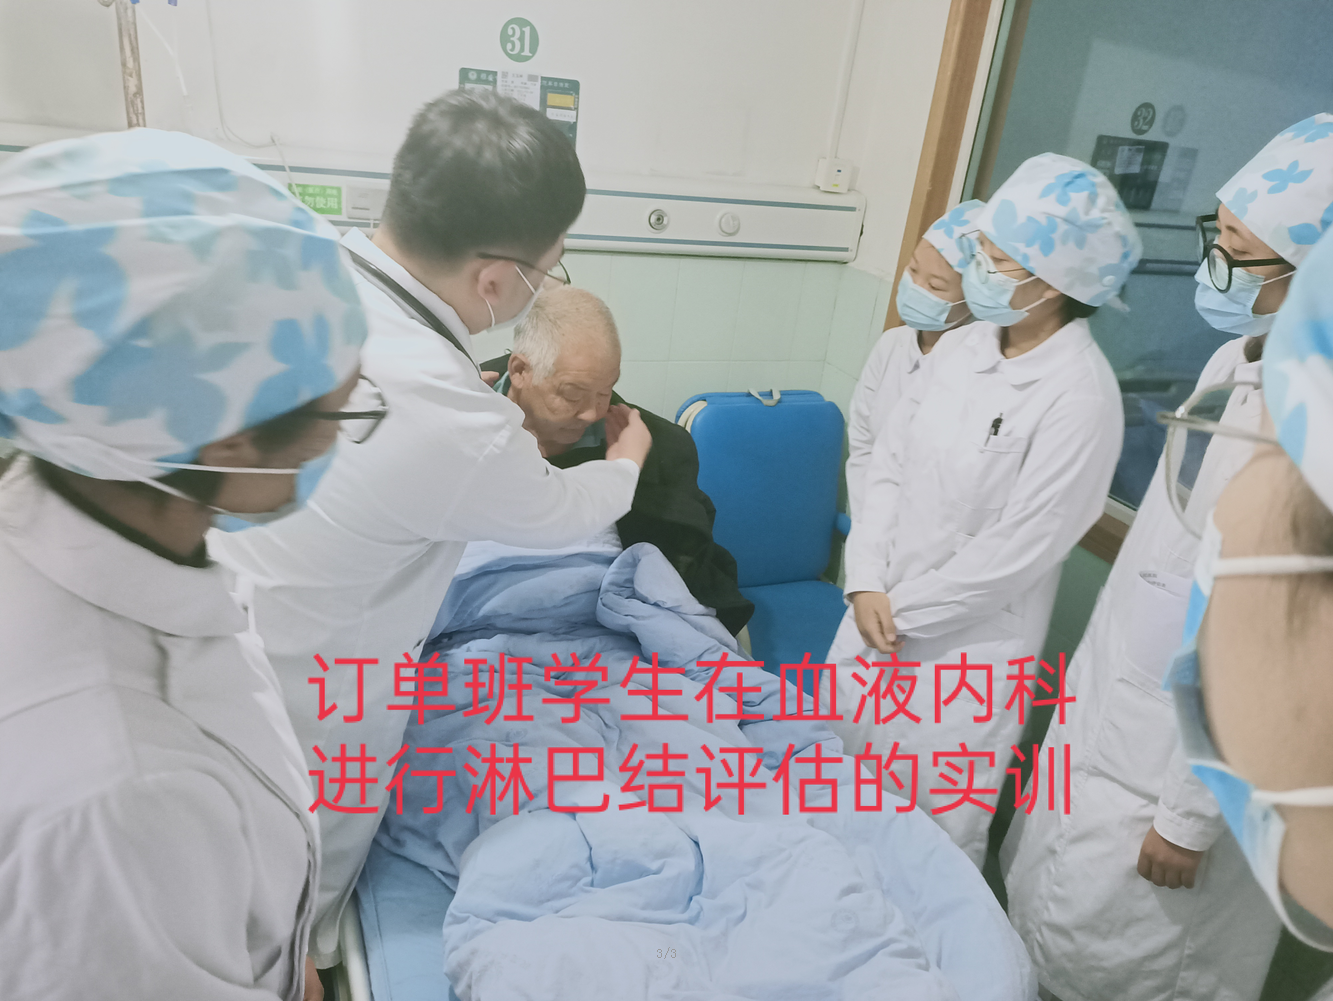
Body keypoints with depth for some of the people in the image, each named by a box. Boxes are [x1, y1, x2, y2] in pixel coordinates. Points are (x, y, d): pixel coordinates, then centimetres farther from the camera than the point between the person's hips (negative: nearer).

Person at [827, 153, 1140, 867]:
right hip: (876, 616, 7)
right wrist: (867, 581, -8)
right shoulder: (967, 345, 1)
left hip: (965, 646, -7)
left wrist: (905, 612, -11)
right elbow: (890, 460, 2)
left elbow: (1018, 549, -19)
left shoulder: (1081, 397, -20)